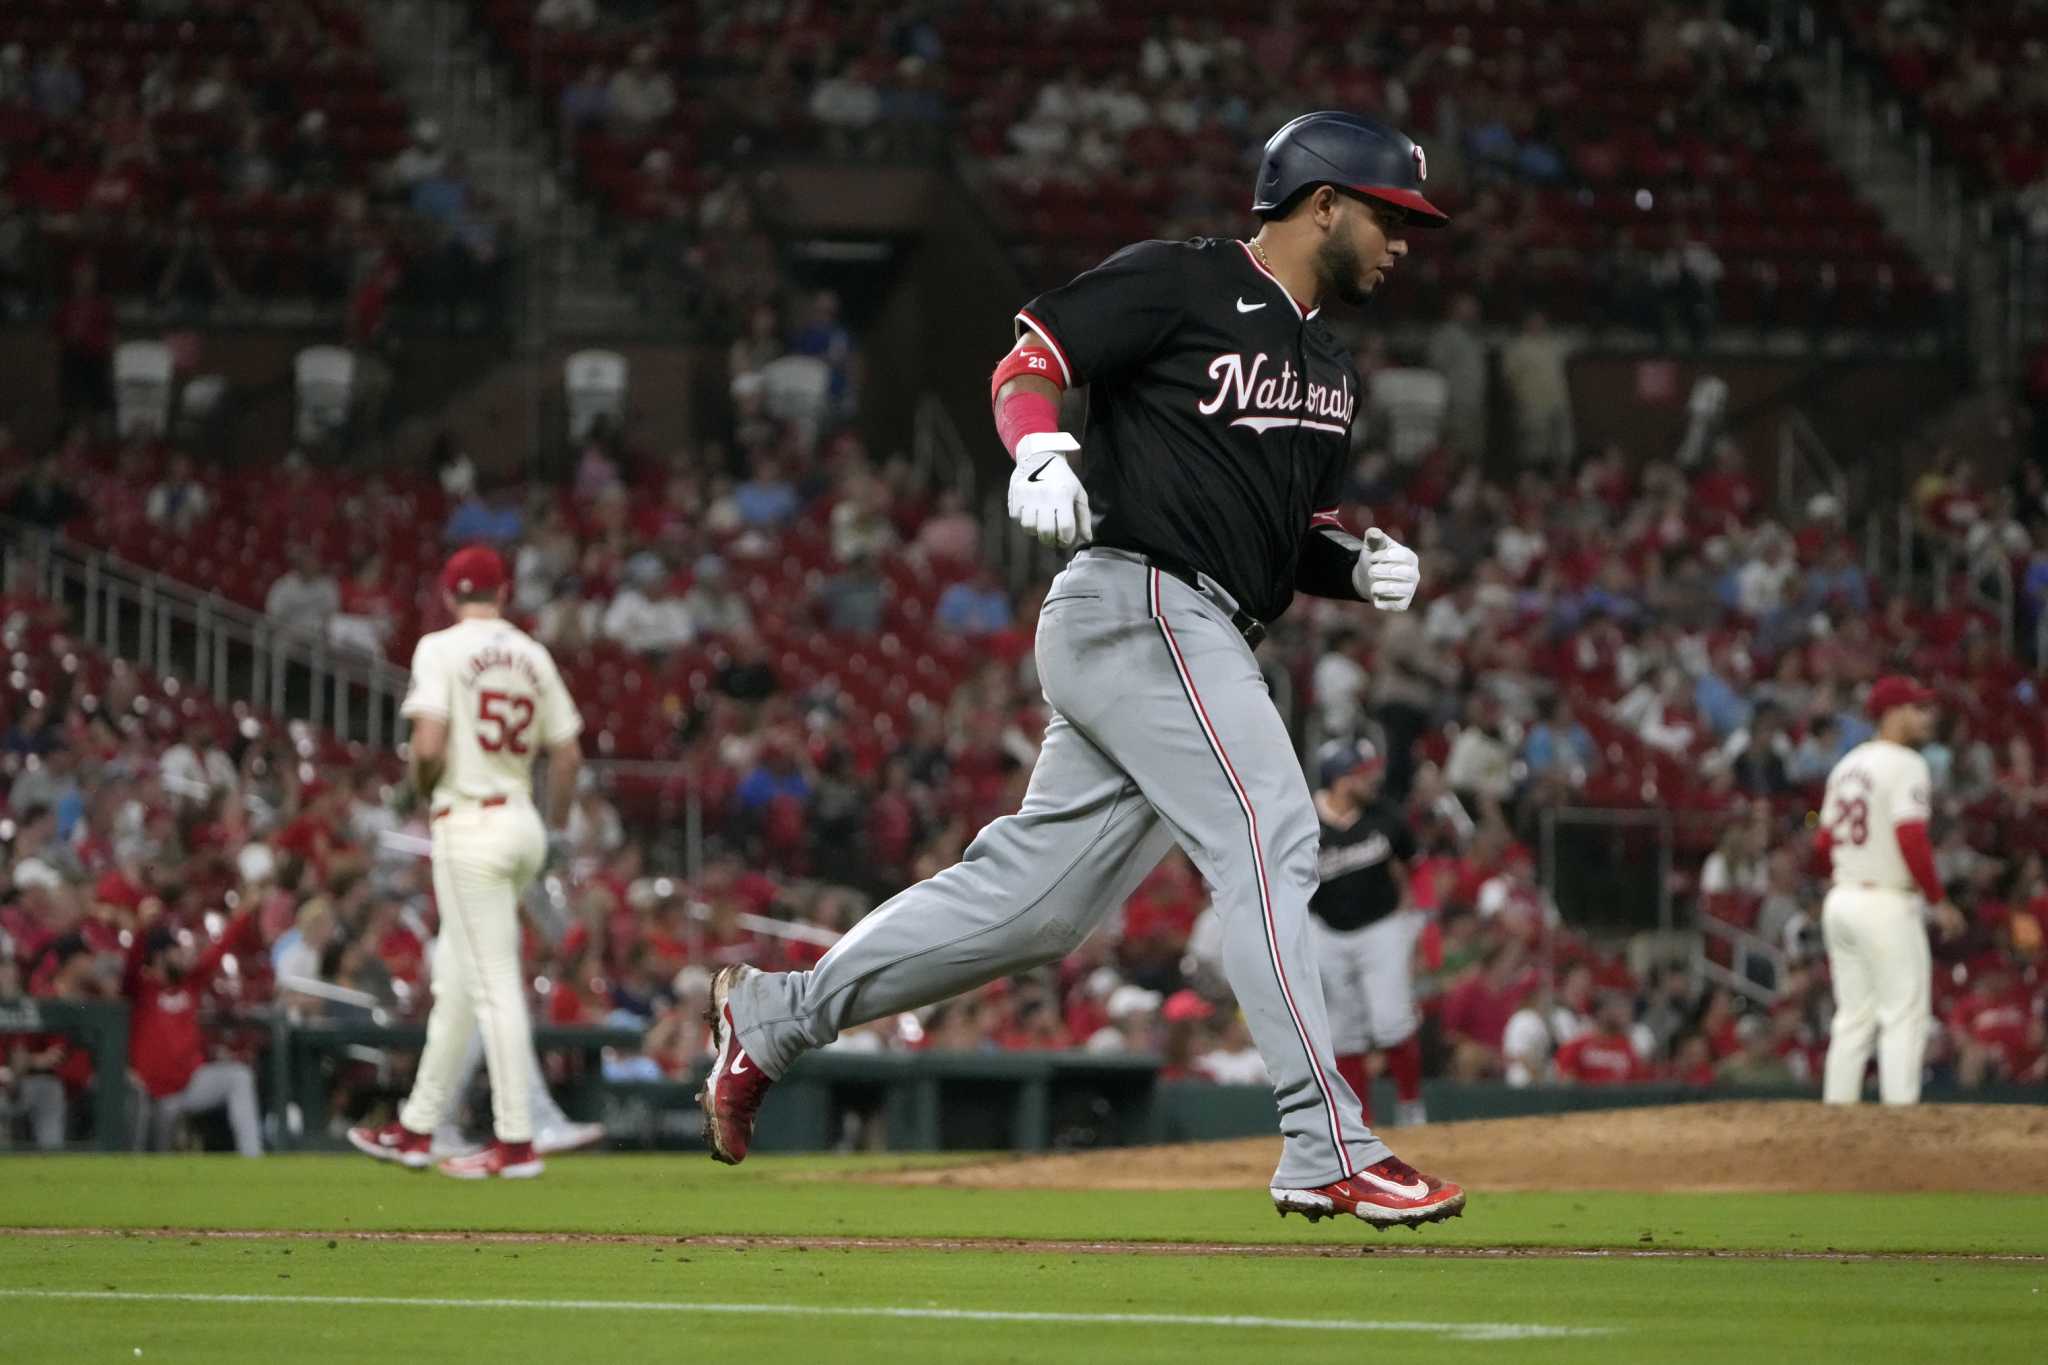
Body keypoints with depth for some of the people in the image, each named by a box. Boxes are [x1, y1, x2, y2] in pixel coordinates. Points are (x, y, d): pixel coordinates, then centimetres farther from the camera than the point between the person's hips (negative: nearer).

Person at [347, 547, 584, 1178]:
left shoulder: (442, 649, -7)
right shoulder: (532, 655, 11)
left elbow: (429, 744, -18)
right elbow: (568, 753, 10)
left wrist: (422, 790, 2)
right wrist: (556, 831, 22)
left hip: (468, 824, -7)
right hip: (522, 822, 7)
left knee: (493, 982, -8)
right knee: (456, 980, 16)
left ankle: (516, 1142, -11)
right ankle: (416, 1129, 23)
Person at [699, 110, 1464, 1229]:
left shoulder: (1329, 370, 22)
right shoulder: (1181, 283, -3)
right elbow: (1025, 365, -5)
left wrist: (1359, 567, 5)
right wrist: (1040, 452, -26)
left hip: (1209, 646, 9)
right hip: (1140, 602, -9)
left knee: (1035, 895, 8)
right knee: (1269, 841, -17)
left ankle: (776, 1014, 18)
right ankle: (1326, 1151, -19)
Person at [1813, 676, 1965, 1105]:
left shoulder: (1848, 765, 14)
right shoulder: (1905, 765, -12)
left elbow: (1823, 843, 16)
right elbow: (1911, 840, -21)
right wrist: (1939, 902, -14)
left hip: (1841, 900, 8)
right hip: (1886, 904, -8)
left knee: (1852, 1020, 12)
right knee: (1904, 1019, -5)